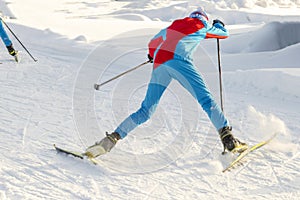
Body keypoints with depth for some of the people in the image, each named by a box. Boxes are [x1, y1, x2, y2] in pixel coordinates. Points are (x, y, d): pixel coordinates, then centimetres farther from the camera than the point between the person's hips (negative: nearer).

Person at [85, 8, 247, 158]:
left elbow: (153, 43, 44)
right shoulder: (202, 26, 22)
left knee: (146, 111, 10)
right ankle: (227, 138, -21)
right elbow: (225, 34, 37)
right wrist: (218, 24, 59)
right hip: (178, 61, -5)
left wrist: (152, 55, 65)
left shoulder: (173, 26, 34)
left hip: (159, 64, 5)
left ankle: (112, 139, 1)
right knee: (205, 98, -8)